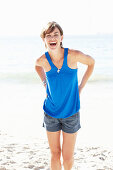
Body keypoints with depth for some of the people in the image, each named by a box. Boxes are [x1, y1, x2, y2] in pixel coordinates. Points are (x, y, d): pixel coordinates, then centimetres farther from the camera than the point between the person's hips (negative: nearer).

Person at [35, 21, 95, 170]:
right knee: (55, 154, 10)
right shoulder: (42, 60, -12)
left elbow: (91, 62, 4)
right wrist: (45, 83, 4)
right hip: (51, 113, 1)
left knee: (68, 157, 6)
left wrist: (81, 86, 1)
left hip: (71, 113, -1)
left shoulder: (74, 55, -18)